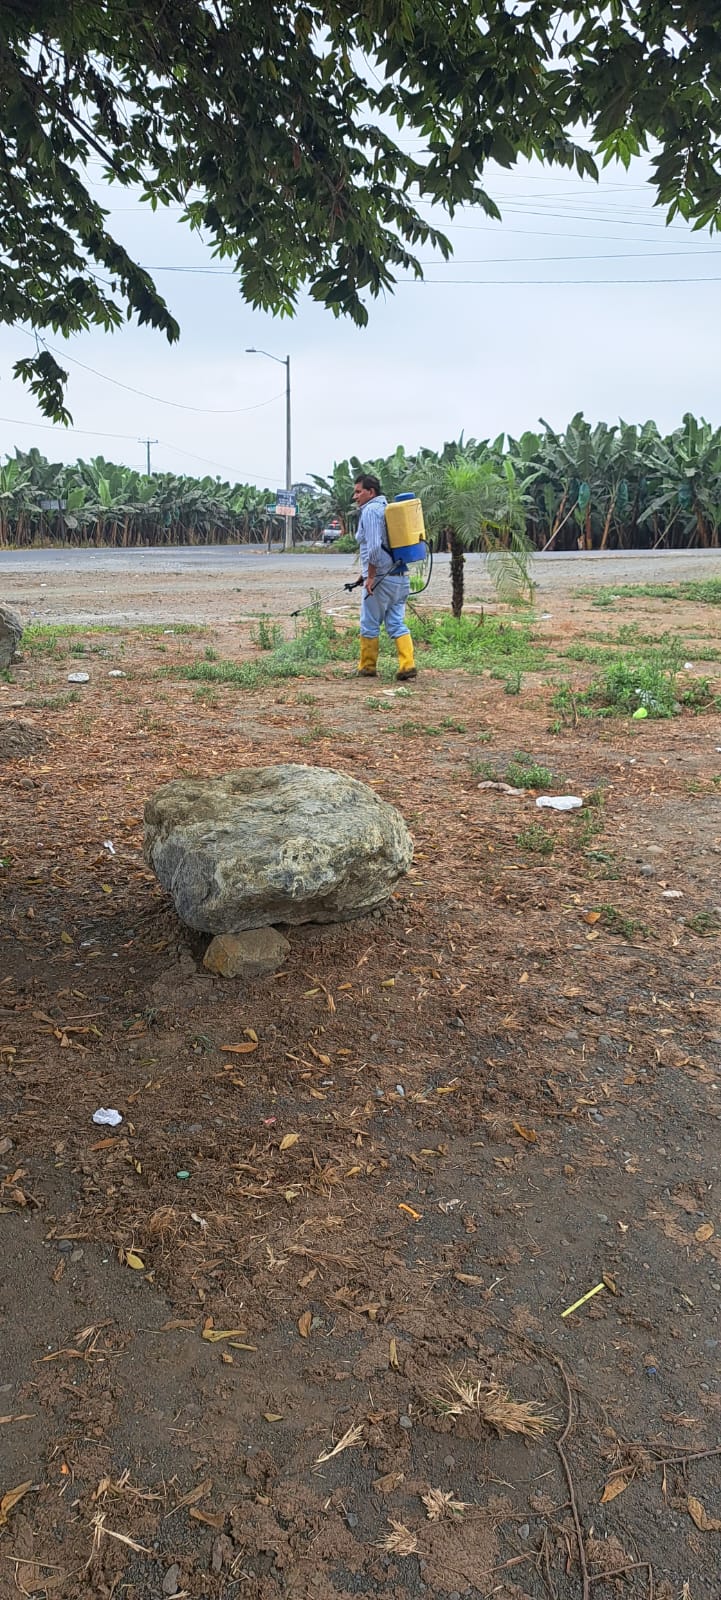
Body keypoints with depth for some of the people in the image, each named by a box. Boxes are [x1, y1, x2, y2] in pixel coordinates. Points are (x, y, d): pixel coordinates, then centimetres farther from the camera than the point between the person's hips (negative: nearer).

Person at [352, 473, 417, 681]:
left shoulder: (370, 511, -10)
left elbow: (374, 547, -22)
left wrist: (370, 576, -17)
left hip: (381, 578, -9)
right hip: (400, 577, 9)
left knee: (370, 625, 4)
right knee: (397, 623, 7)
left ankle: (367, 667, 13)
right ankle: (407, 665, -4)